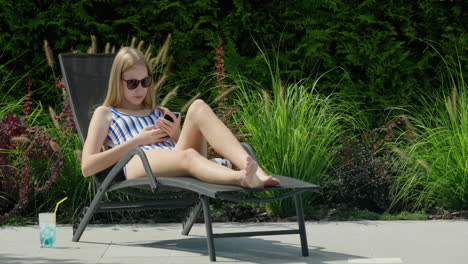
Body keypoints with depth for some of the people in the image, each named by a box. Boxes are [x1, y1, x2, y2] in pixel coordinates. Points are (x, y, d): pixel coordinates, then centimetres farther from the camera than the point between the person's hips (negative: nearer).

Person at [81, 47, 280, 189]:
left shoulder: (159, 113, 38)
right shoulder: (105, 114, 25)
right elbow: (87, 167, 8)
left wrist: (178, 136, 7)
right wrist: (139, 140, 3)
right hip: (139, 164, -4)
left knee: (198, 107, -23)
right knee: (187, 156, -40)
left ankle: (252, 168, -48)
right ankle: (242, 179, -73)